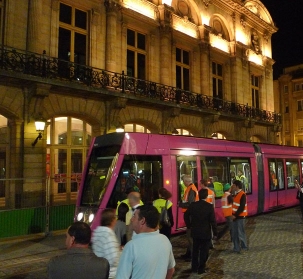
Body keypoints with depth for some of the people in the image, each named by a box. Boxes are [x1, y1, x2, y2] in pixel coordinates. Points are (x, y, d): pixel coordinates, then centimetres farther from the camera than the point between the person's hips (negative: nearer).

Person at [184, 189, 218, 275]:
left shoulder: (193, 205, -4)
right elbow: (213, 220, -13)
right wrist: (215, 232, -4)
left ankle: (194, 267, 25)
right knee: (204, 251, 8)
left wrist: (189, 225, 17)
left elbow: (186, 215, 6)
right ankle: (201, 269, 12)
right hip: (206, 233, -4)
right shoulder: (209, 206, -15)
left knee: (195, 250, 17)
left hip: (195, 232, 4)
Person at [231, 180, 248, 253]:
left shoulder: (242, 195, -15)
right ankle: (236, 248, 20)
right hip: (235, 216, 9)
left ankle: (244, 247, 14)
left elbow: (242, 207, -20)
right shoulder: (236, 194, 12)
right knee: (234, 233, 11)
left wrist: (235, 215, -18)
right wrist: (233, 214, 8)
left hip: (240, 217, -9)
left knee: (240, 233, 0)